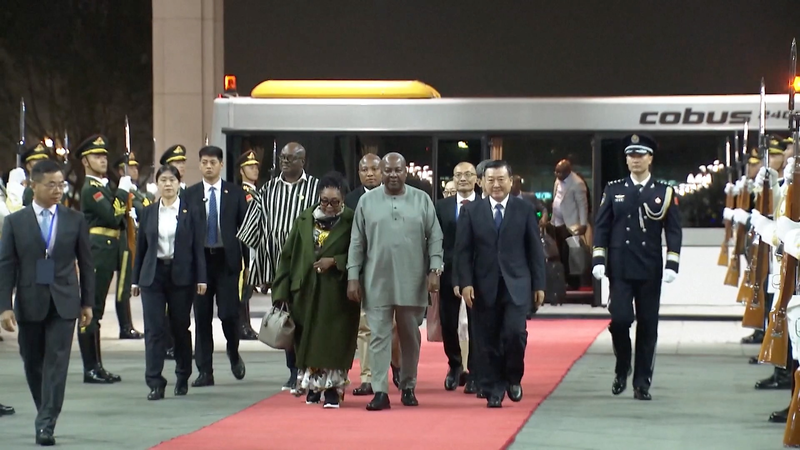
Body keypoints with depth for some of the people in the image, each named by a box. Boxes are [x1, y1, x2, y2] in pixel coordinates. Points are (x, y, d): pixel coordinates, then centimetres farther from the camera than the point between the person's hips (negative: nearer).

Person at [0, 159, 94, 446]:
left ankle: (46, 425, -8)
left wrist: (88, 302, 6)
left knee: (56, 364, -7)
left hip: (64, 303, -1)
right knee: (33, 364, 10)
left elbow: (86, 262, 8)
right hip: (30, 303, 1)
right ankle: (46, 415, 28)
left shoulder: (75, 220, 3)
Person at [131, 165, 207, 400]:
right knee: (154, 328, -6)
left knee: (181, 326, 7)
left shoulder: (191, 212, 2)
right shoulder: (148, 212, 7)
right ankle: (155, 383, -6)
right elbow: (141, 246, 10)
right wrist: (135, 279, 7)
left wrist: (201, 278, -6)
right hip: (153, 275, 1)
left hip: (181, 275, -1)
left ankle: (183, 377, 23)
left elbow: (199, 247, 0)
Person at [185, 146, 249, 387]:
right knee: (202, 317, 1)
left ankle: (233, 353, 22)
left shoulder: (235, 193, 5)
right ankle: (205, 371, 7)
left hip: (227, 259, -1)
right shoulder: (190, 195, 6)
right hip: (199, 259, 1)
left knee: (229, 313, -7)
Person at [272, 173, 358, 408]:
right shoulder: (305, 220, 3)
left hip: (336, 294, -3)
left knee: (334, 341, -3)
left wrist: (335, 261, -18)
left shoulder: (351, 222, -6)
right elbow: (288, 255, 4)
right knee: (308, 340, 8)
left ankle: (332, 388, 3)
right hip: (306, 291, 3)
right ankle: (313, 386, 21)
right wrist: (281, 292, -1)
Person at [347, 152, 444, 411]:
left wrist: (434, 270, -7)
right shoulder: (367, 201, 4)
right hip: (377, 282, 0)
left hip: (412, 283, 0)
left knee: (410, 336, 10)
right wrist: (353, 277, 0)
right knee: (379, 336, -3)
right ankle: (380, 392, -3)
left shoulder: (422, 200, 4)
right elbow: (357, 243, 5)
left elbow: (434, 238, 3)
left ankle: (408, 387, 22)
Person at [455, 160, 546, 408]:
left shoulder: (525, 210, 4)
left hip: (516, 285, -1)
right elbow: (463, 250, 2)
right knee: (489, 341, 2)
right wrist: (466, 283, -8)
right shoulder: (471, 211, 5)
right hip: (484, 286, 1)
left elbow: (535, 250, 5)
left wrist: (539, 285, 2)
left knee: (515, 332, -15)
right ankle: (494, 390, 11)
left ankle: (513, 378, 9)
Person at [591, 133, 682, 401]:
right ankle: (622, 370, 13)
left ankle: (642, 383, 10)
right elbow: (601, 226, 5)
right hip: (620, 268, 0)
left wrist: (672, 265, -9)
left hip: (650, 270, 0)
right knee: (620, 319, -11)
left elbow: (673, 231, 1)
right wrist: (598, 260, -4)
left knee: (647, 326, 2)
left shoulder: (665, 193, 4)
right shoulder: (614, 190, 6)